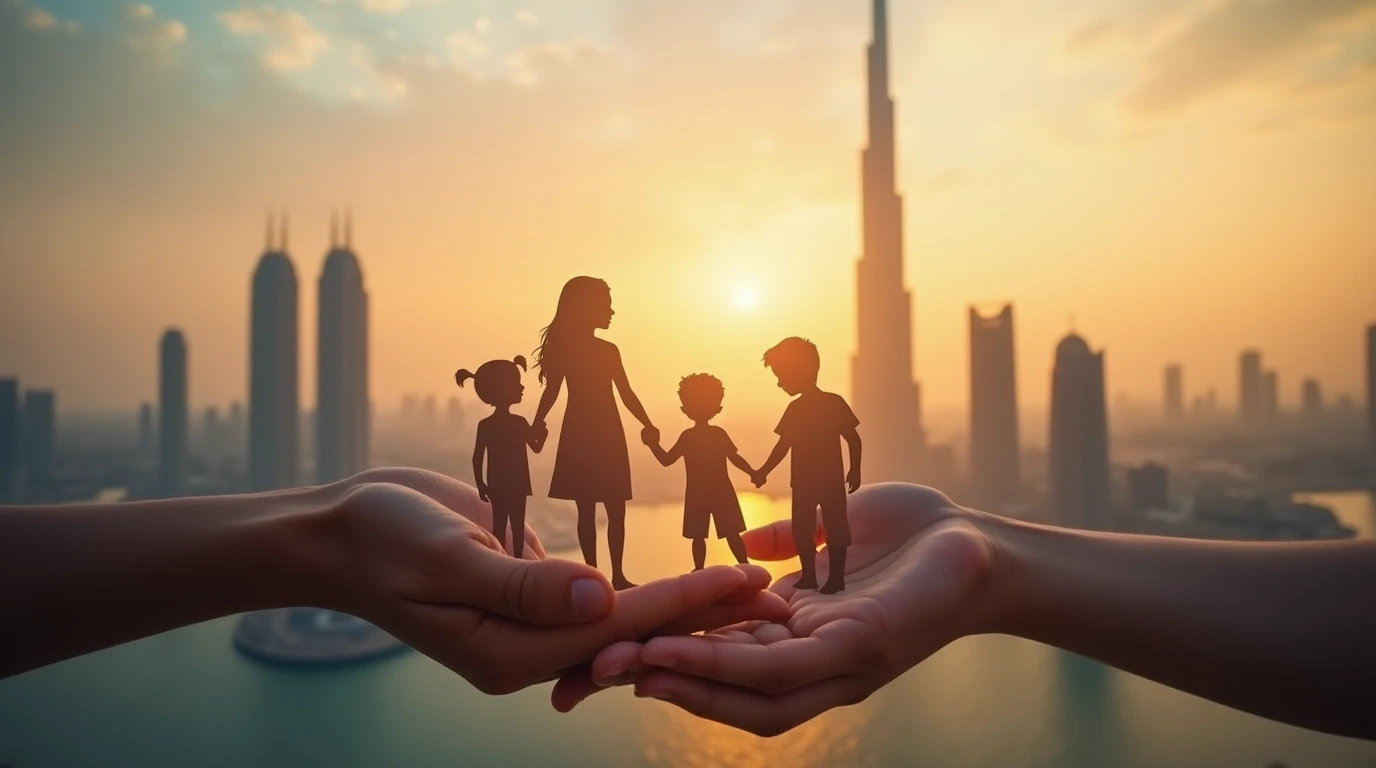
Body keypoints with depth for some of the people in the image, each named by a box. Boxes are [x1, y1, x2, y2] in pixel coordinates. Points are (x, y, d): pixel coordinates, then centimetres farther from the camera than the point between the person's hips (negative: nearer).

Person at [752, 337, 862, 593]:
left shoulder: (834, 403, -8)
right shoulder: (794, 409, 7)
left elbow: (853, 439, -5)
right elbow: (783, 446, 13)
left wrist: (855, 470, -9)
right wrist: (763, 472, 10)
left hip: (831, 481, -5)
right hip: (803, 483, 5)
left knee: (835, 529, 2)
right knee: (801, 530, 8)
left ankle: (836, 577, 11)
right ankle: (809, 576, 19)